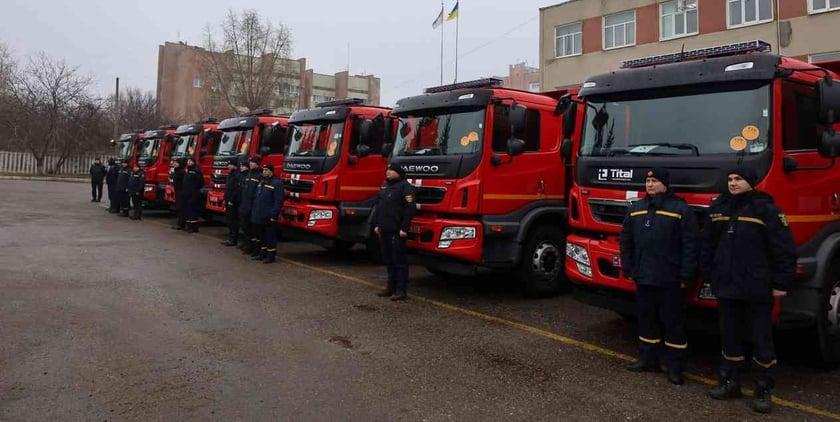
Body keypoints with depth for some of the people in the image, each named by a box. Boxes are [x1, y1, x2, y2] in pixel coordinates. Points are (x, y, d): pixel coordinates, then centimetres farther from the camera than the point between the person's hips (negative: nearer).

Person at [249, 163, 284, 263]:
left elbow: (278, 202, -16)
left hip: (268, 217, -8)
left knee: (270, 236, -2)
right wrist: (254, 212, 17)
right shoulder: (262, 182, 17)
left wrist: (273, 215, -19)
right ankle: (262, 253, 25)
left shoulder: (276, 183, -11)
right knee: (262, 235, 16)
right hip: (258, 216, 9)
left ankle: (271, 255, 4)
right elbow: (256, 198, 24)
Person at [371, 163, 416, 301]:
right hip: (384, 230, 8)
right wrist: (377, 224, 15)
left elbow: (410, 208, -16)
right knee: (388, 260, 13)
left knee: (399, 260, -4)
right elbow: (378, 206, 22)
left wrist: (404, 228, -18)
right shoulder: (385, 186, 17)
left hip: (396, 231, -8)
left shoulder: (405, 187, -9)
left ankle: (401, 290, 0)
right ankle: (391, 287, 22)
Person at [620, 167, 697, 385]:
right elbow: (626, 241, 15)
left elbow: (690, 246, -8)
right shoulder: (635, 208, 10)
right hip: (643, 277, 5)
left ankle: (674, 365, 12)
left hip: (669, 279, -5)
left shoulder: (680, 209, -6)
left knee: (672, 322, 3)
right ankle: (648, 358, 26)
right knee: (646, 319, 14)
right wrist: (628, 269, 11)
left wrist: (685, 276, -11)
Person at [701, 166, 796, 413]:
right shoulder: (718, 208, 9)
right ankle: (730, 383, 25)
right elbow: (708, 245, 15)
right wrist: (708, 274, 12)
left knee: (761, 339, 3)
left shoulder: (766, 209, -9)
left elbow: (785, 250, -10)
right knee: (729, 337, 13)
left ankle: (764, 391, 14)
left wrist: (780, 284, -11)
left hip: (757, 289, -5)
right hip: (726, 287, 5)